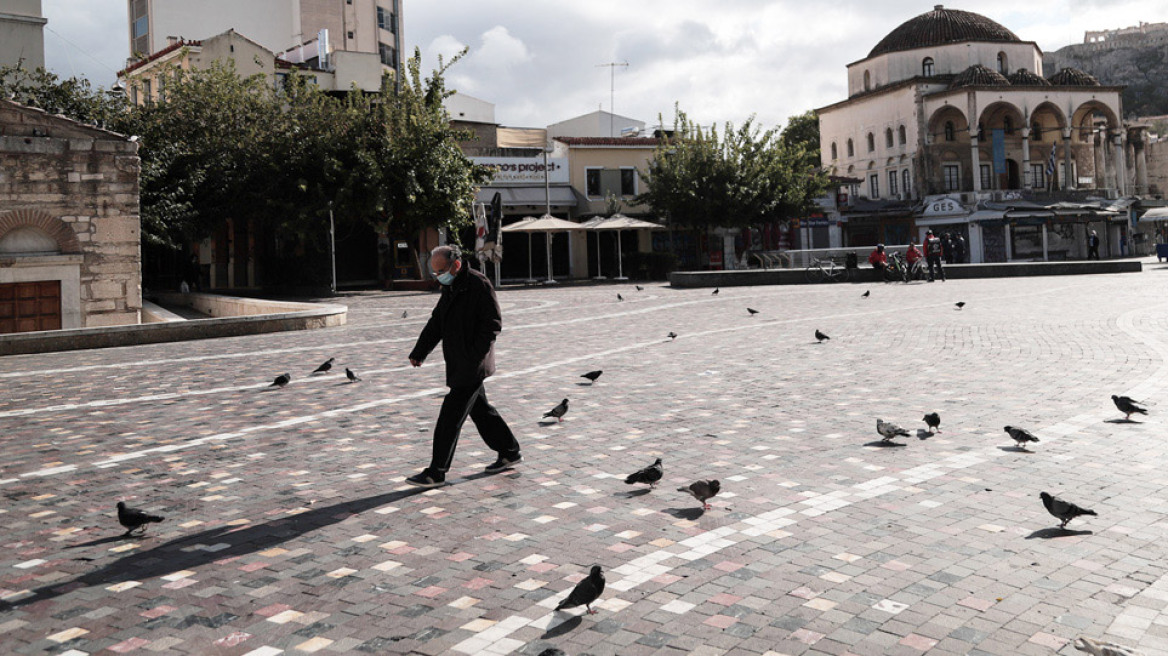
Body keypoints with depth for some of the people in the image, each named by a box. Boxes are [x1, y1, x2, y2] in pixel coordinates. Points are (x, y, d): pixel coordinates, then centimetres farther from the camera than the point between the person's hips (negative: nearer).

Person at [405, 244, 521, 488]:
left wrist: (474, 356, -22)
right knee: (480, 409, 18)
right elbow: (436, 324, 16)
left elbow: (493, 323, -18)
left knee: (451, 416, -7)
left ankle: (436, 473, -2)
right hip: (458, 365, 9)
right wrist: (418, 353, 9)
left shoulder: (479, 285, -15)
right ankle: (510, 452, 31)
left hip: (471, 366, -9)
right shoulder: (451, 287, 13)